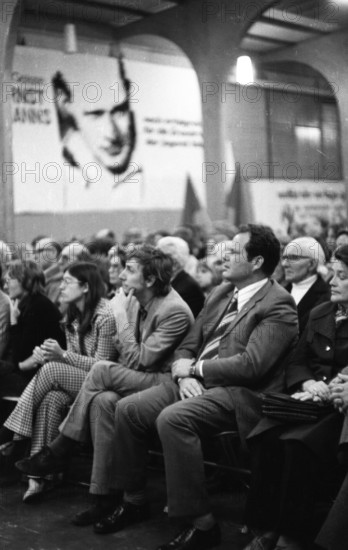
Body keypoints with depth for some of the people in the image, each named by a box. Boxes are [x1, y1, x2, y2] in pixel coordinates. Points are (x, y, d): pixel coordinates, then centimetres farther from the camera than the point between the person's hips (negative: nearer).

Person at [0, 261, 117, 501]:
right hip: (74, 380, 7)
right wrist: (51, 353, -8)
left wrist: (62, 355, -21)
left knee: (52, 370, -27)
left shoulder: (105, 315, -15)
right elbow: (71, 357, 13)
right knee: (51, 399, -26)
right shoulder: (73, 314, 11)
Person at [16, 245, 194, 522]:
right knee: (104, 400, -26)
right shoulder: (133, 300, 6)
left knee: (103, 370, -26)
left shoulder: (175, 312, -19)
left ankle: (58, 451, -12)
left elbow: (138, 360, -20)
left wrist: (120, 316, -17)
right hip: (137, 381, 7)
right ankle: (104, 495, -20)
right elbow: (128, 355, 14)